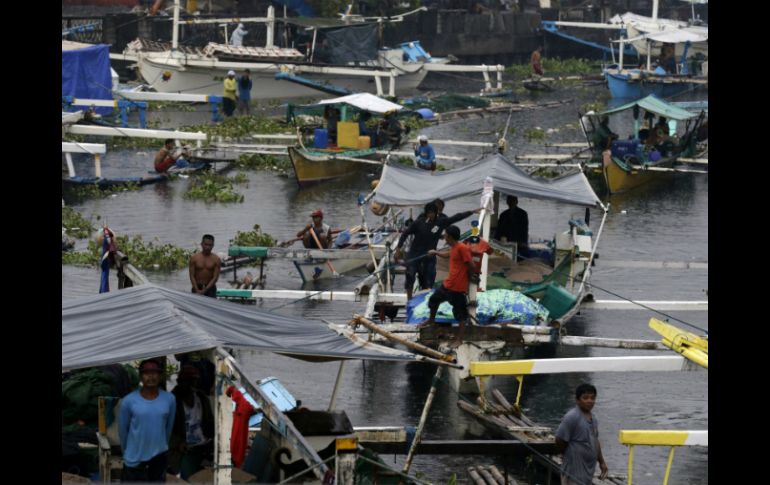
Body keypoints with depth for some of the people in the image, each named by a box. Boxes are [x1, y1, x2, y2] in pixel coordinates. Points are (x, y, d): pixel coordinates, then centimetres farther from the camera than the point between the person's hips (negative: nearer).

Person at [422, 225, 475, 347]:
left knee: (460, 314, -2)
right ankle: (431, 319, 52)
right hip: (448, 284, 10)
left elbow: (471, 266, -19)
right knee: (434, 299, 27)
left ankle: (459, 339, 2)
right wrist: (435, 252, 47)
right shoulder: (453, 248, 10)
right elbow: (448, 254, 35)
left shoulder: (462, 248, -20)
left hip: (458, 287, -10)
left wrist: (469, 278, -5)